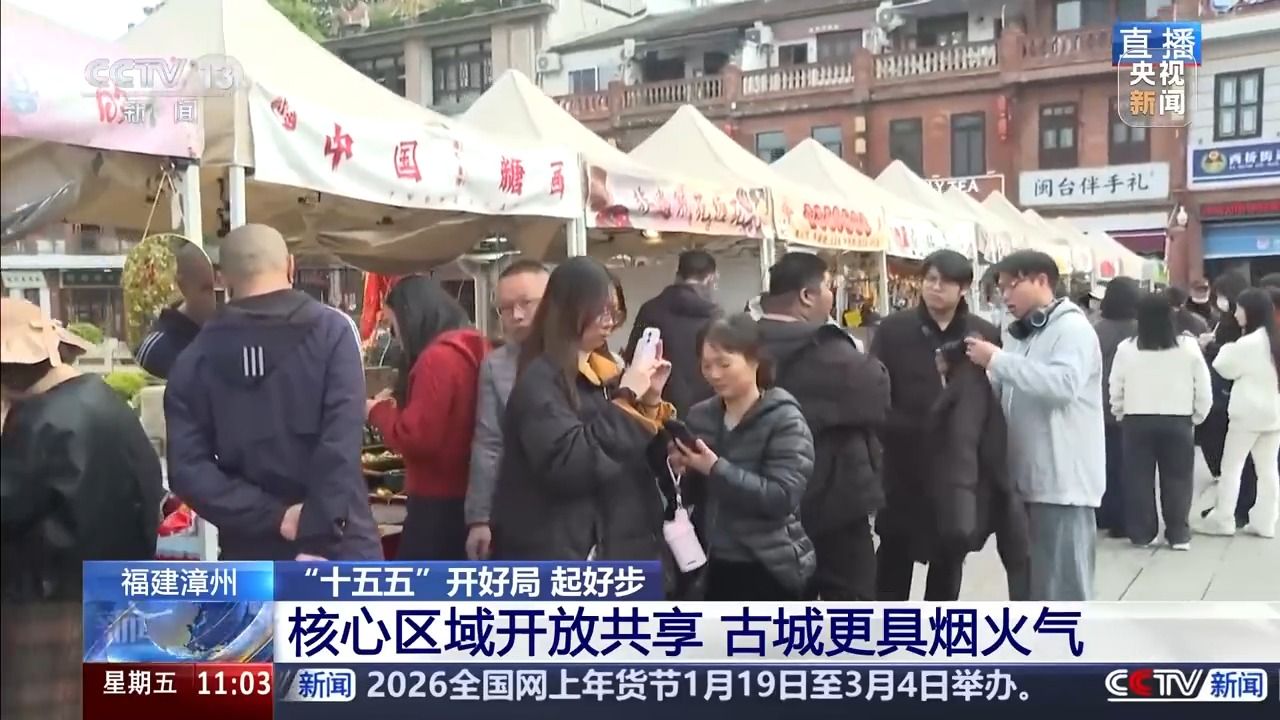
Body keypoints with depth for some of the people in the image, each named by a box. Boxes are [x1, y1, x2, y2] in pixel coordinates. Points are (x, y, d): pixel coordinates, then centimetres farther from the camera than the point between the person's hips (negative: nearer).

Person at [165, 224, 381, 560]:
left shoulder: (197, 357, 3)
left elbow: (187, 468, -6)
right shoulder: (329, 330, -5)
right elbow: (341, 445, -16)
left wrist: (272, 517, -8)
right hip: (336, 545, -2)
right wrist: (317, 532, -17)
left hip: (253, 553, 3)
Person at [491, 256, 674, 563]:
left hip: (615, 549, 8)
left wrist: (651, 400, -2)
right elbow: (569, 463, -25)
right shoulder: (540, 380, -11)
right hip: (558, 554, -8)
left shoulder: (606, 372, 11)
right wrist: (625, 399, -18)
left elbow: (647, 459, 14)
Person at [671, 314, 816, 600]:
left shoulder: (784, 419, -12)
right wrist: (682, 471, -10)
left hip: (770, 569, -5)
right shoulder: (701, 416, 4)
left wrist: (716, 468, -25)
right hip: (716, 564, 6)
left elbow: (782, 496, -22)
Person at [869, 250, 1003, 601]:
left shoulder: (985, 334, -1)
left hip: (961, 465, 1)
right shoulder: (894, 329, -3)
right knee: (895, 552, 8)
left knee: (950, 555, 14)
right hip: (904, 463, -1)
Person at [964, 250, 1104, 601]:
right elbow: (1001, 398, 18)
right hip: (1026, 480, 8)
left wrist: (997, 360, -22)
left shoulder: (1072, 327, -8)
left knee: (1064, 586, -3)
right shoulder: (1017, 335, 17)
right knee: (1030, 583, 17)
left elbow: (1063, 384, -26)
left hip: (1063, 482, -8)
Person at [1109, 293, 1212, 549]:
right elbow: (1204, 391, -1)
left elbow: (1115, 390, 1)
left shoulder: (1126, 348, -6)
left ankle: (1141, 533, 12)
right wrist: (1196, 417, 13)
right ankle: (1178, 534, 12)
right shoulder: (1189, 347, -6)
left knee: (1139, 479, 8)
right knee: (1177, 479, 9)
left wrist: (1121, 415, 16)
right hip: (1178, 422, 0)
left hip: (1137, 421, 0)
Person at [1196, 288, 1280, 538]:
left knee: (1231, 468, 2)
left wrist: (1226, 349, 10)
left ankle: (1222, 520, 5)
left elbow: (1226, 369, -5)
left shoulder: (1248, 343, -16)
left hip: (1248, 413, -7)